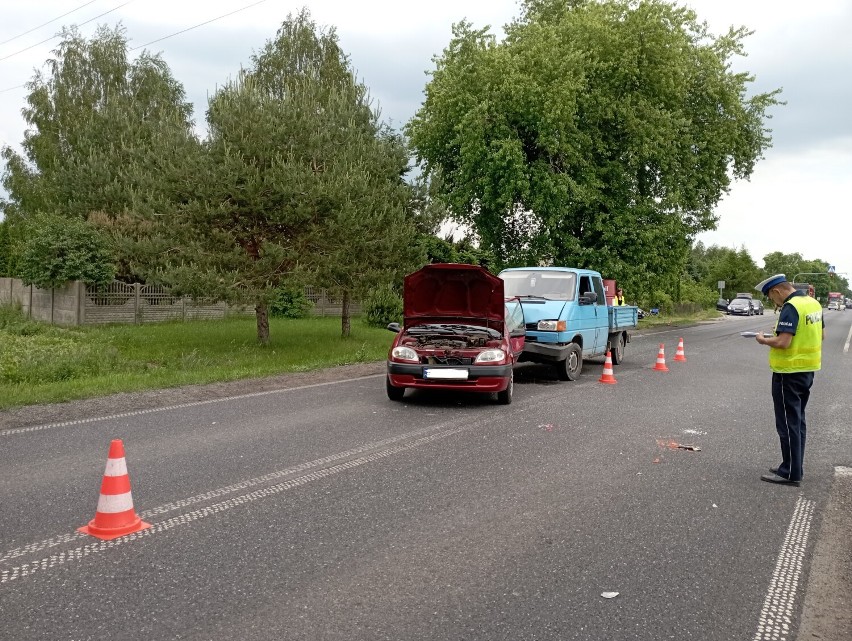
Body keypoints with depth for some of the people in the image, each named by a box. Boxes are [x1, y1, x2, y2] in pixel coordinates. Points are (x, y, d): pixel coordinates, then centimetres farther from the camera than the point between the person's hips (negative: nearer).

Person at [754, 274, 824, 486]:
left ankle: (790, 473, 5)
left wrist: (763, 340, -10)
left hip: (789, 373, -9)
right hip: (807, 370, 9)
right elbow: (821, 334, 18)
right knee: (798, 421, 17)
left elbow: (782, 342, -27)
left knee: (788, 423, -1)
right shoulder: (813, 303, 8)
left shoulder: (790, 308, -21)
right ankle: (795, 467, 26)